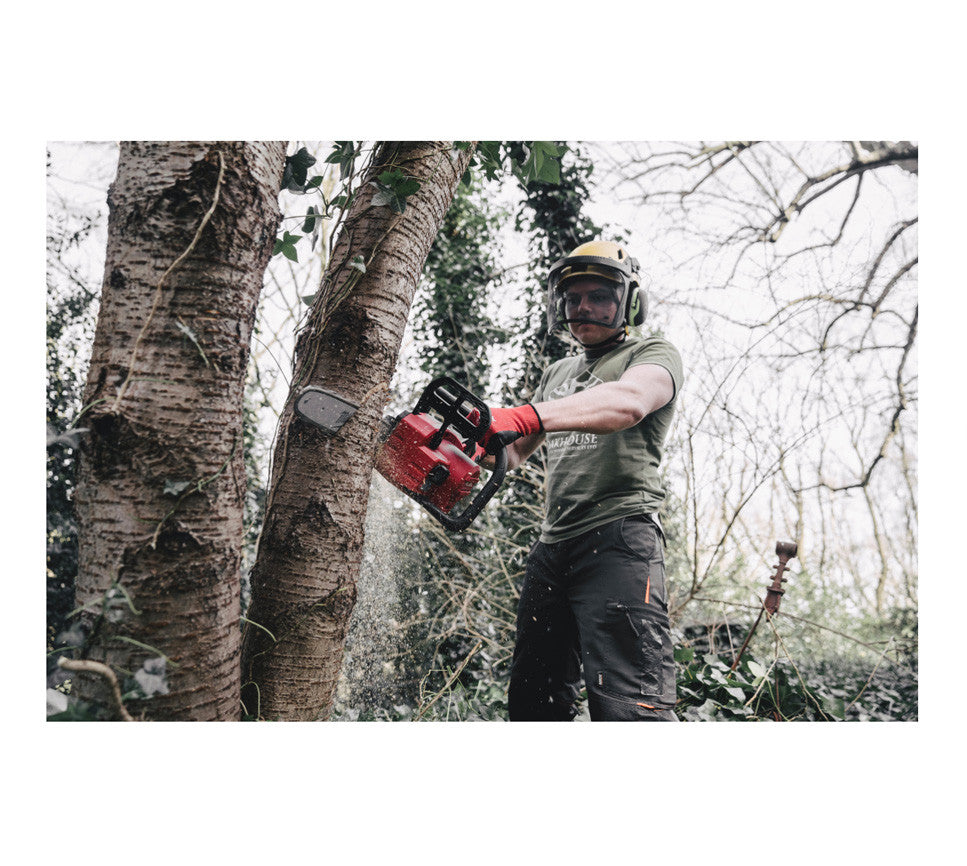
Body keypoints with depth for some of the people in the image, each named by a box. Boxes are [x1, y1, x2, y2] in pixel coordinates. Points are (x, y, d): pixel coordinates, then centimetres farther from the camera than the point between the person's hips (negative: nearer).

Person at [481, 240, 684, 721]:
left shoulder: (654, 355, 4)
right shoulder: (558, 373, 26)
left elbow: (627, 402, -20)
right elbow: (514, 451, 28)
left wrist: (526, 416, -35)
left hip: (618, 540, -7)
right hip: (552, 546, 8)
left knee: (630, 704, -18)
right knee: (533, 698, 11)